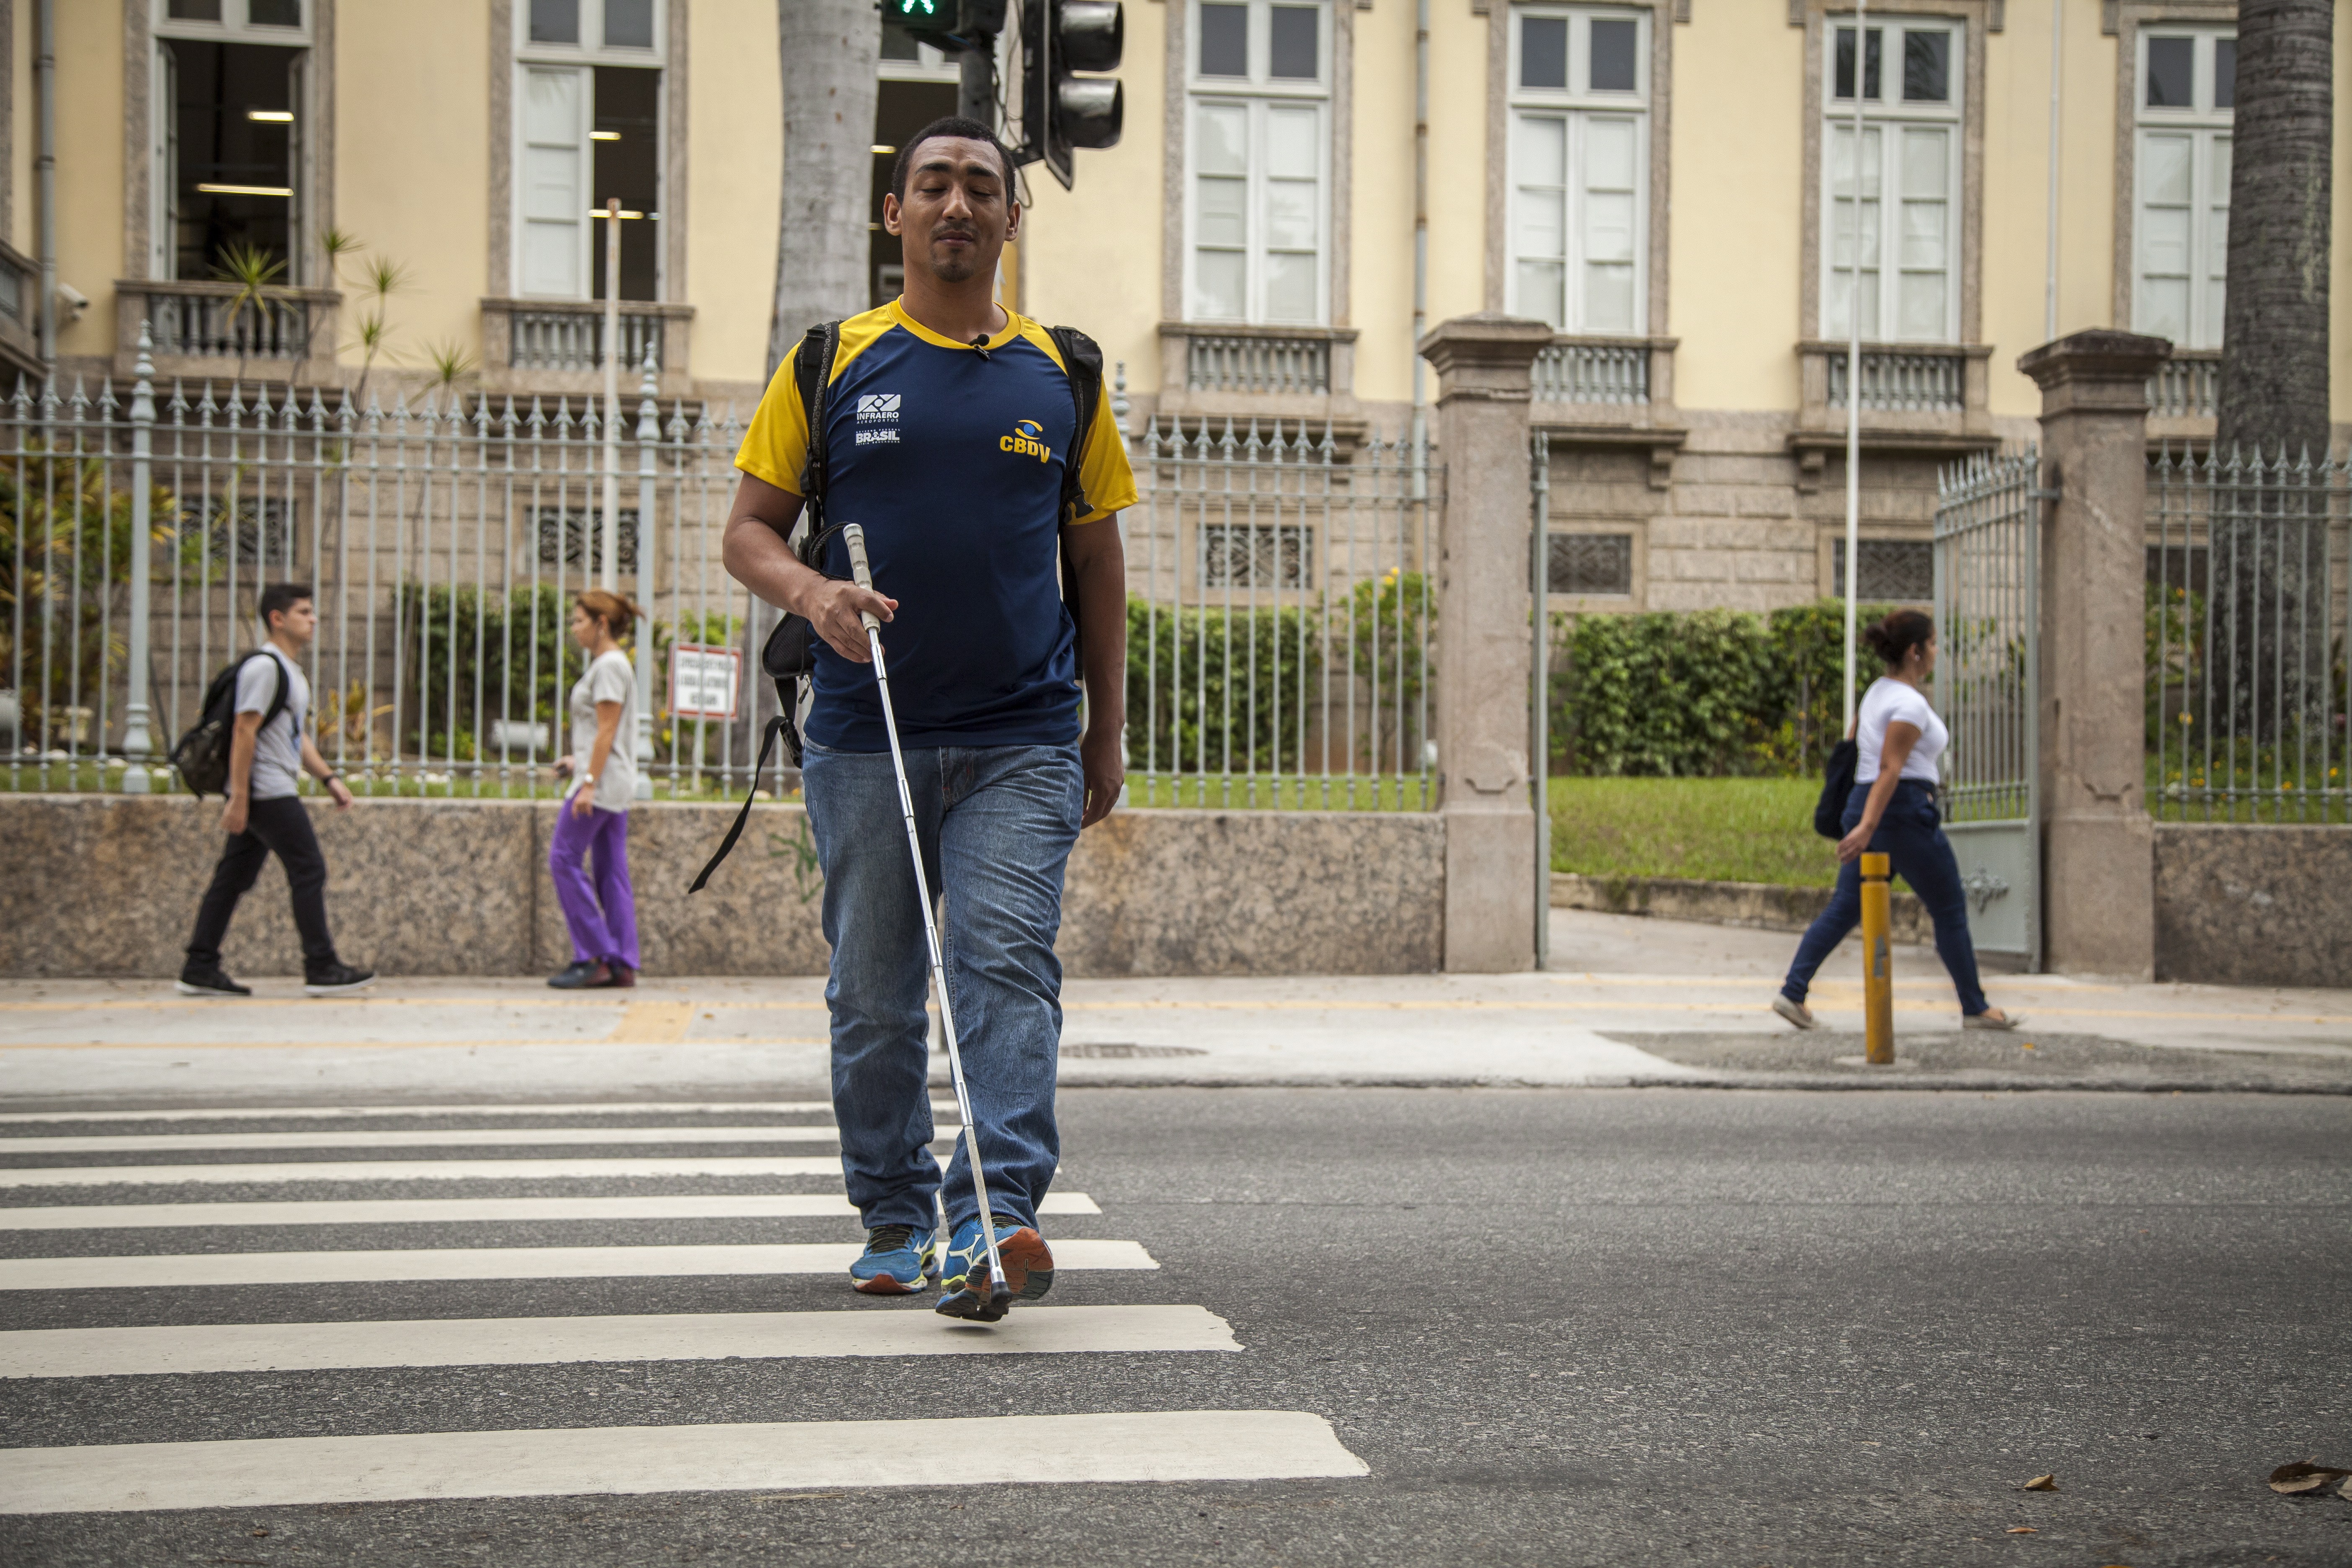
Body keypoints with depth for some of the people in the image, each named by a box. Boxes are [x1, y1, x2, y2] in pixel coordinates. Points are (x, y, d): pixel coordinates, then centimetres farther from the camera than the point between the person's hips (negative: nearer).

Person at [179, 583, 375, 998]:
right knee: (309, 871, -7)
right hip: (267, 791, -10)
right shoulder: (264, 666, -12)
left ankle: (200, 970, 9)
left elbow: (297, 735, 26)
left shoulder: (289, 669, 20)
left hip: (275, 790, 10)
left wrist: (329, 778, 18)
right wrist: (239, 798, -22)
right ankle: (321, 968, -3)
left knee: (233, 878, 8)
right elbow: (244, 732, -18)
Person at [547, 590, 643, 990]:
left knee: (564, 860, -6)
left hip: (601, 779, -10)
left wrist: (588, 783, -20)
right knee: (612, 871, 6)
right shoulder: (612, 664, 16)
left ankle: (595, 959, -6)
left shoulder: (609, 666, -13)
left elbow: (607, 731, -18)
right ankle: (623, 965, 5)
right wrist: (578, 760, 17)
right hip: (615, 781, 10)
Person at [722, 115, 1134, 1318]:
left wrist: (1108, 731, 11)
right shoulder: (830, 363, 6)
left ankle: (997, 1215, -20)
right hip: (864, 740, 1)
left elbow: (1096, 559, 14)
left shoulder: (1060, 376, 9)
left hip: (1022, 740, 0)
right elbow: (749, 531, 6)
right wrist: (812, 591, -16)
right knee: (874, 993, 7)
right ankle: (896, 1218, 20)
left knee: (1007, 963, -14)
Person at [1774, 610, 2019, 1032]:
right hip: (1905, 810, -9)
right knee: (1950, 910, 4)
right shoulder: (1911, 703, -14)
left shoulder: (1877, 692, 14)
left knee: (1845, 907, 5)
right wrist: (1868, 826, -27)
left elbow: (1854, 747, 21)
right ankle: (1975, 1008, 12)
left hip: (1863, 804, 9)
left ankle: (1792, 992, -6)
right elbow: (1890, 769, -21)